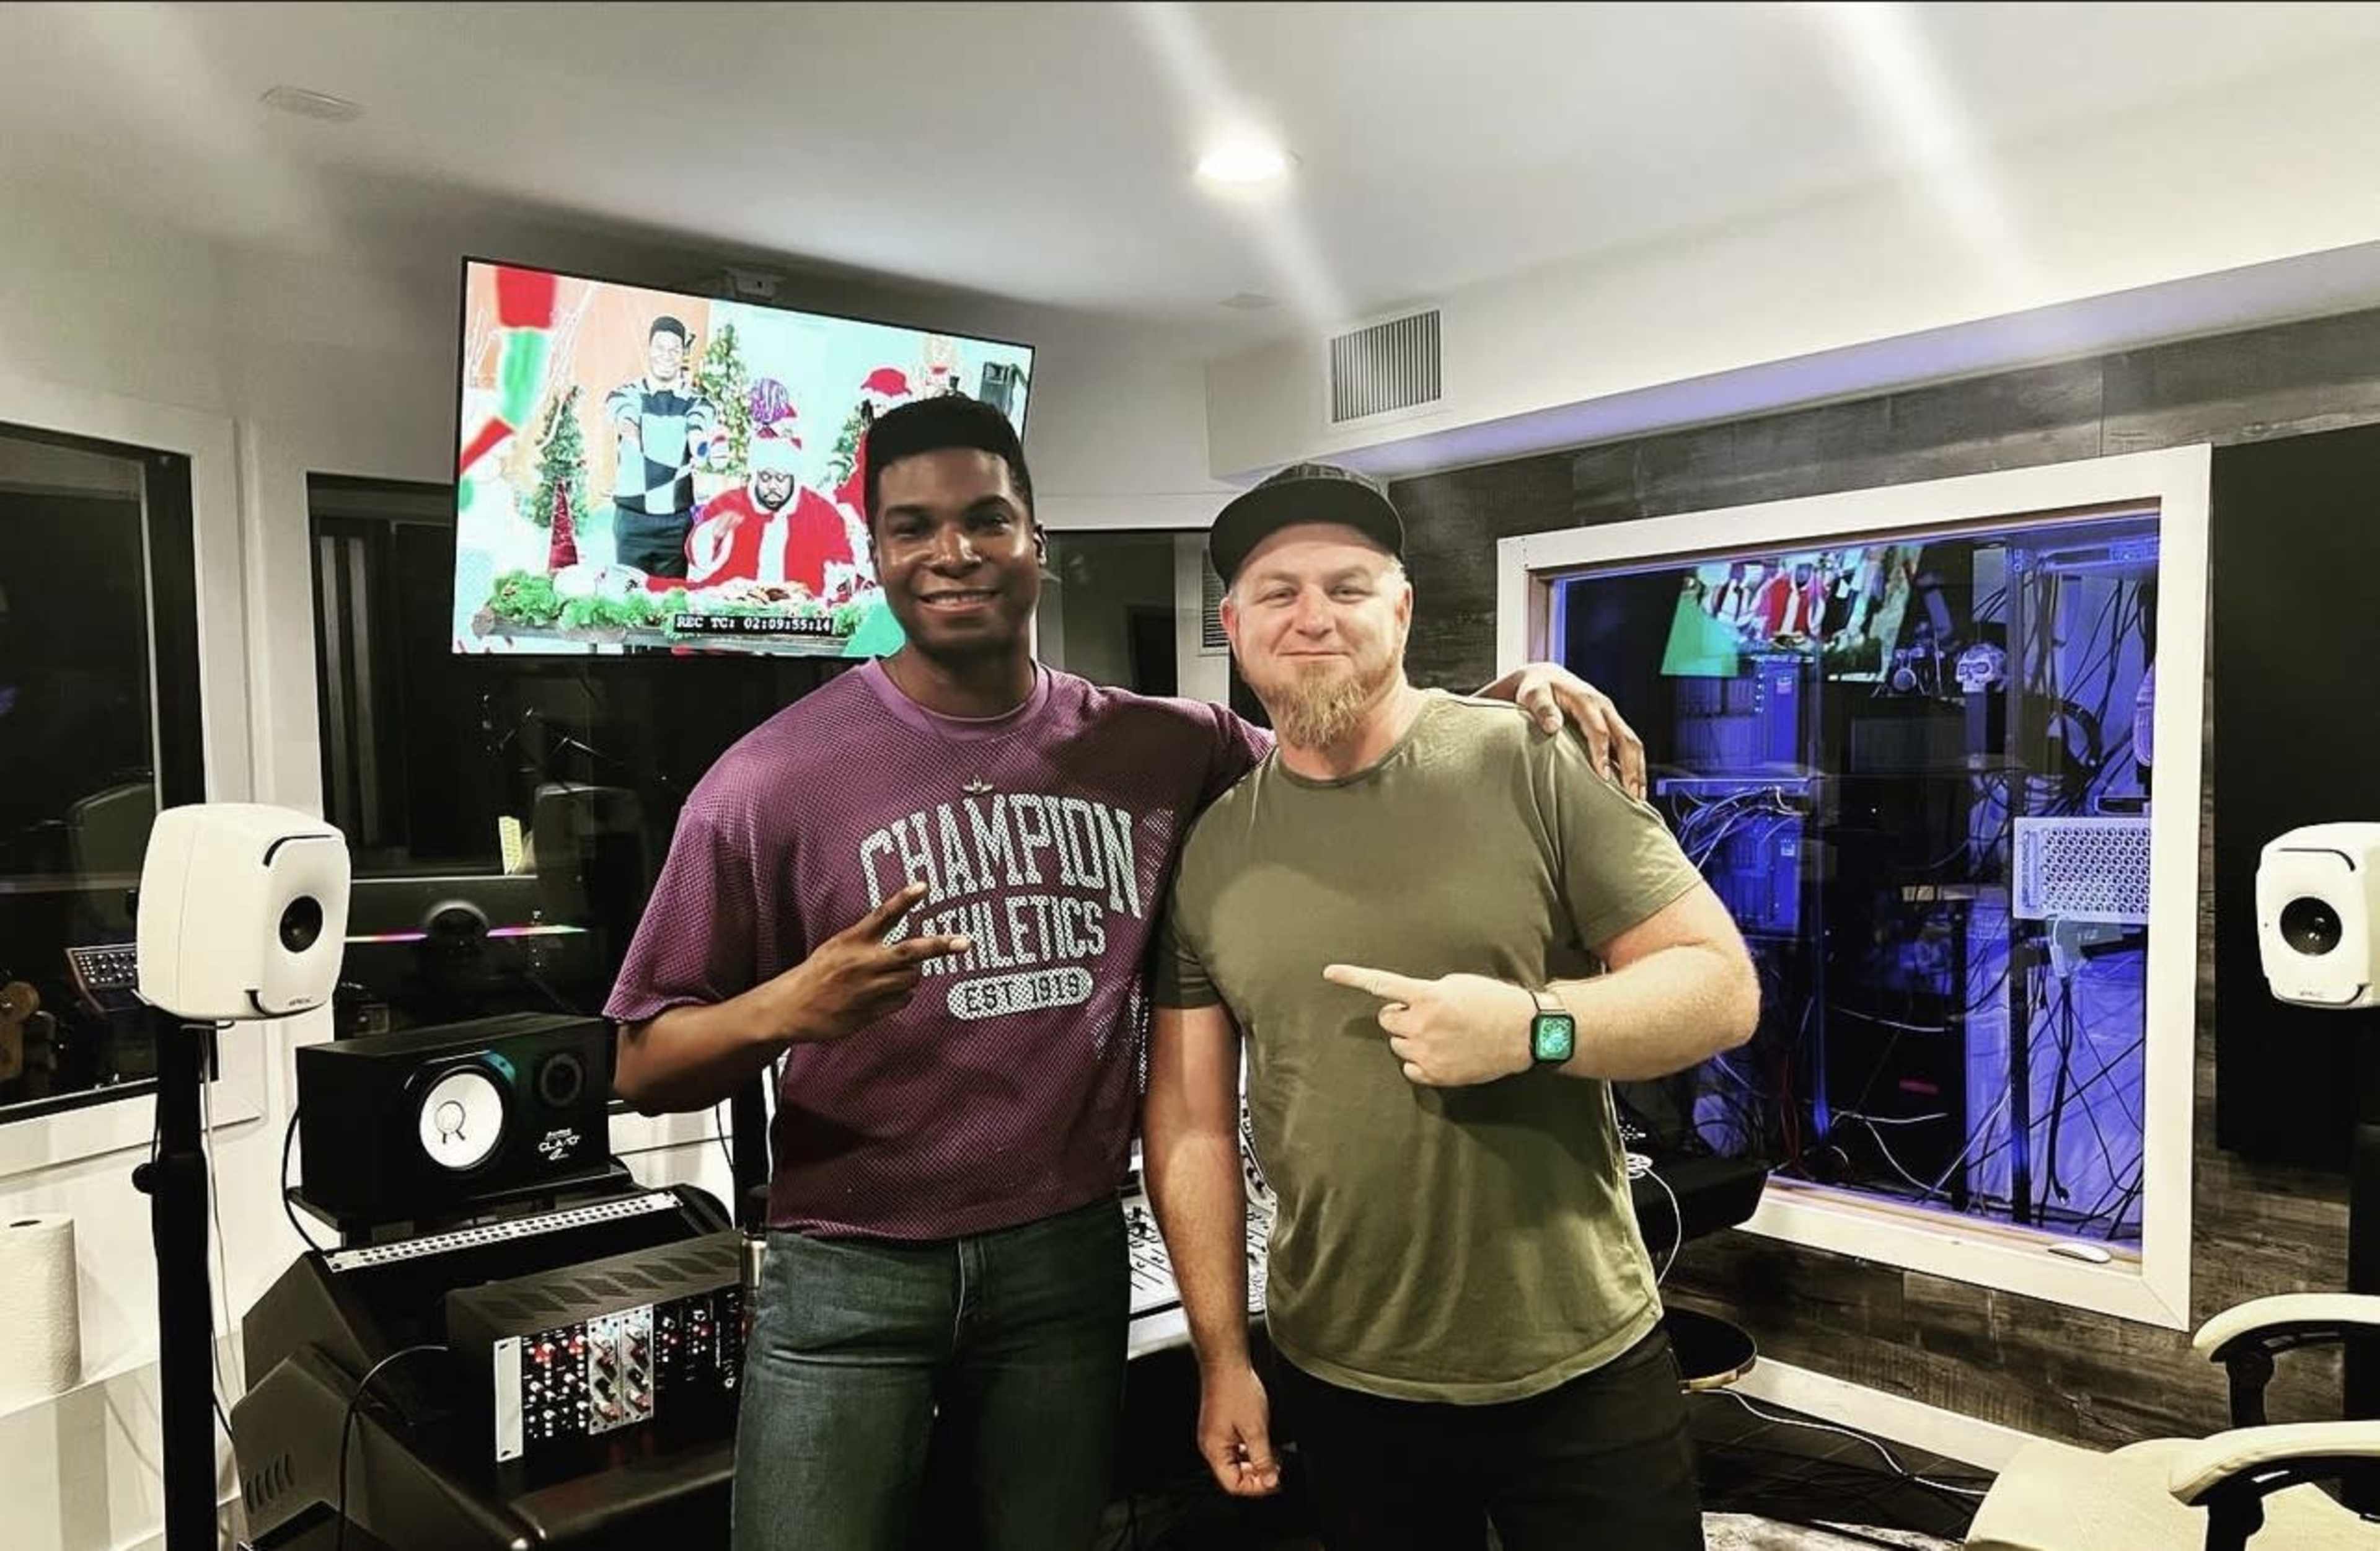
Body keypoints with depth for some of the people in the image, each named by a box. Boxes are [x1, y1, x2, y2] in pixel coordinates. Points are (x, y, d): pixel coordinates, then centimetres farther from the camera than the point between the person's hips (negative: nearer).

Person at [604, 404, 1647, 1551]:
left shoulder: (1159, 749, -2)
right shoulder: (773, 779, -10)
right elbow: (642, 1066, -6)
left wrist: (1504, 699, -7)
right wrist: (783, 1010, -28)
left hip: (1072, 1257, 3)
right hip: (849, 1274, -2)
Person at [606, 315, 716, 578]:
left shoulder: (696, 403, 4)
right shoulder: (627, 394, 4)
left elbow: (697, 437, -18)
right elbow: (624, 418, -20)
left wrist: (700, 449, -44)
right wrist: (627, 428, -46)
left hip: (677, 522, 1)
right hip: (632, 518, 0)